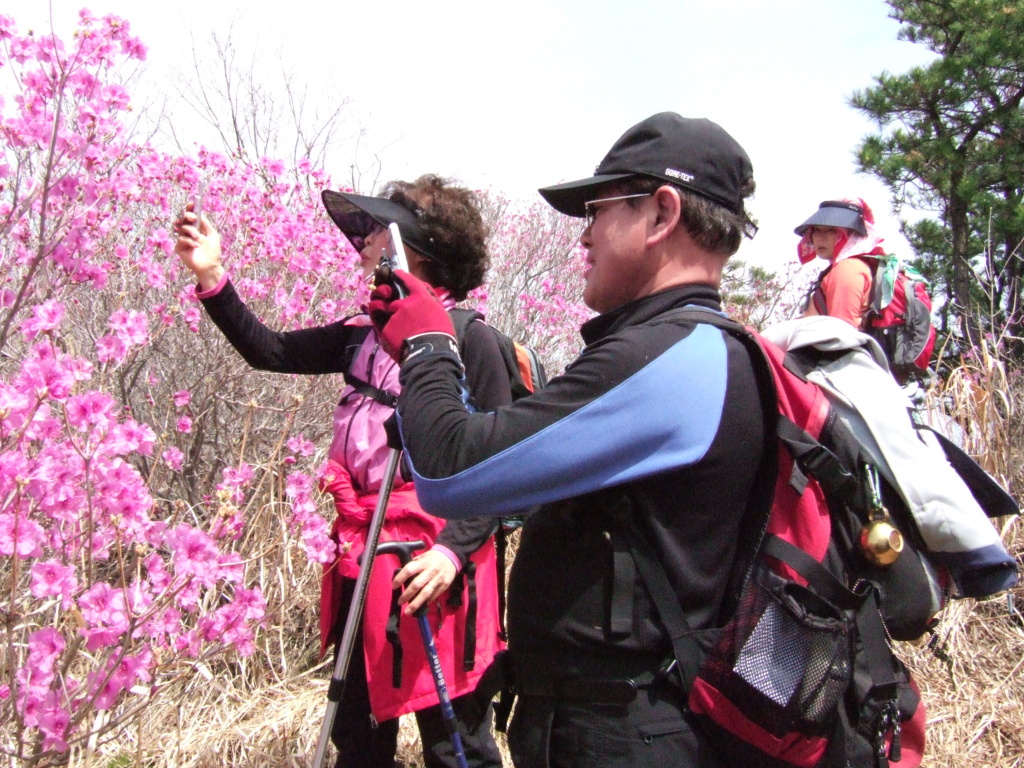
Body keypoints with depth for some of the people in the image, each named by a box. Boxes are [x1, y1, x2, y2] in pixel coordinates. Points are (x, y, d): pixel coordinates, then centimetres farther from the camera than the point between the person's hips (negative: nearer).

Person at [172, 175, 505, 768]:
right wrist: (212, 277, 7)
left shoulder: (471, 341, -11)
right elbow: (271, 351, 16)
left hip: (432, 566, -7)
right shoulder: (365, 334, 9)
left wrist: (453, 550, -23)